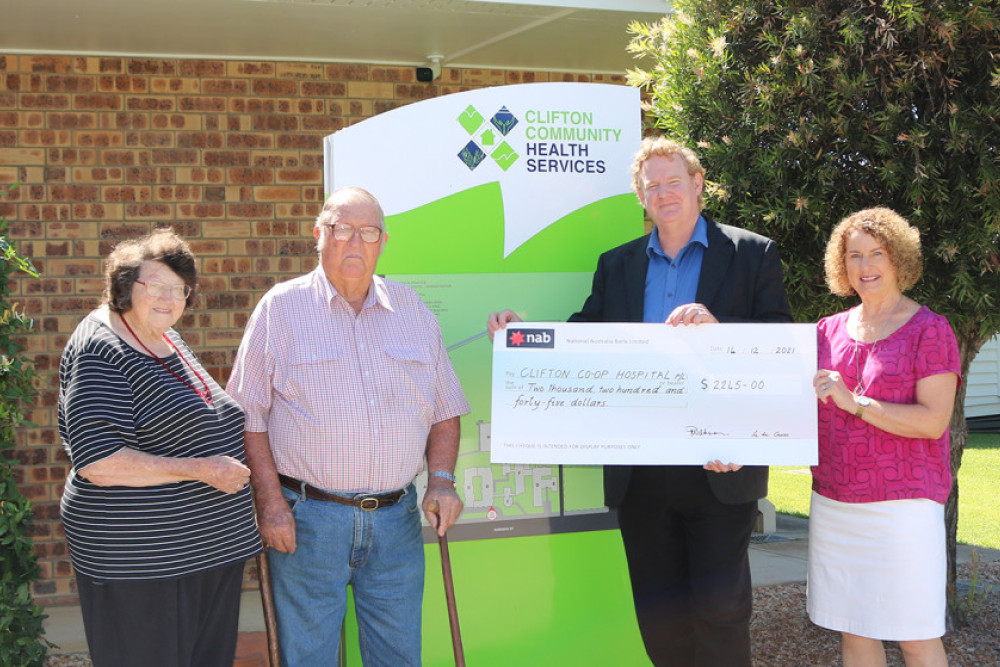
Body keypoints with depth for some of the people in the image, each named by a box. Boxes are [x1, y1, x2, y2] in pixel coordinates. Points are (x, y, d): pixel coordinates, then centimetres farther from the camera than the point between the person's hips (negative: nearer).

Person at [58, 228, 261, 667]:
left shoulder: (166, 340, 13)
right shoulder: (100, 353, -16)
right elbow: (96, 463, -25)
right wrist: (201, 470, -22)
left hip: (209, 546, 9)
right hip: (140, 562, -9)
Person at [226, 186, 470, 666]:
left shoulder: (413, 311, 10)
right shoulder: (281, 308, -1)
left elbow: (444, 409, 13)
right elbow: (250, 416, -3)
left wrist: (442, 479, -1)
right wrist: (270, 501, -10)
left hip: (396, 519, 3)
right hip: (307, 519, -3)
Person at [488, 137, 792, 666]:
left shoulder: (752, 254, 3)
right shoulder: (617, 265, 14)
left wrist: (716, 323, -21)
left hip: (718, 470, -3)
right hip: (641, 474, 4)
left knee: (719, 607, 0)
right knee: (657, 612, 11)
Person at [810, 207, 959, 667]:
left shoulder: (929, 329, -4)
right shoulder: (829, 331, 11)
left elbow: (933, 420, -13)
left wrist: (853, 402, -21)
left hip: (902, 504, -5)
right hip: (833, 504, 5)